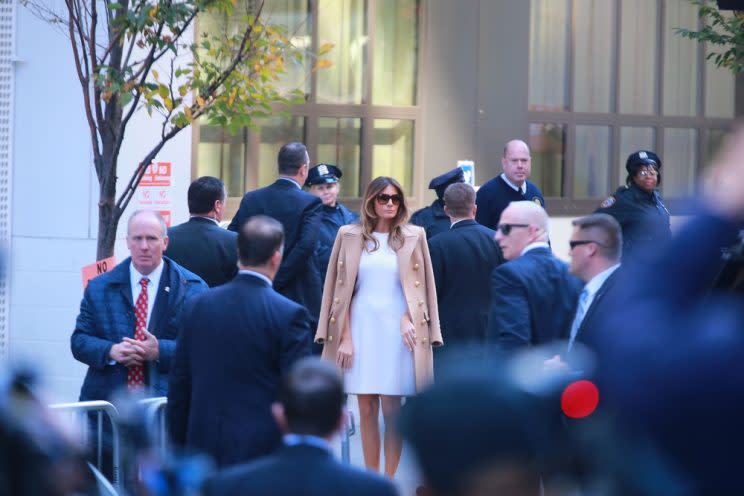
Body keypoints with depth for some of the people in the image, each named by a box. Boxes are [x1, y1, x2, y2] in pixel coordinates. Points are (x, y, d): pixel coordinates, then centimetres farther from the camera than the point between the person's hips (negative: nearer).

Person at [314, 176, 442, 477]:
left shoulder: (413, 237, 4)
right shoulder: (350, 236, 4)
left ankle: (389, 479, 4)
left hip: (396, 331, -1)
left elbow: (420, 288, 7)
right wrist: (344, 337, -2)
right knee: (366, 410, 3)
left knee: (391, 410, -2)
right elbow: (342, 289, 4)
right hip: (361, 328, 1)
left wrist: (408, 319, -10)